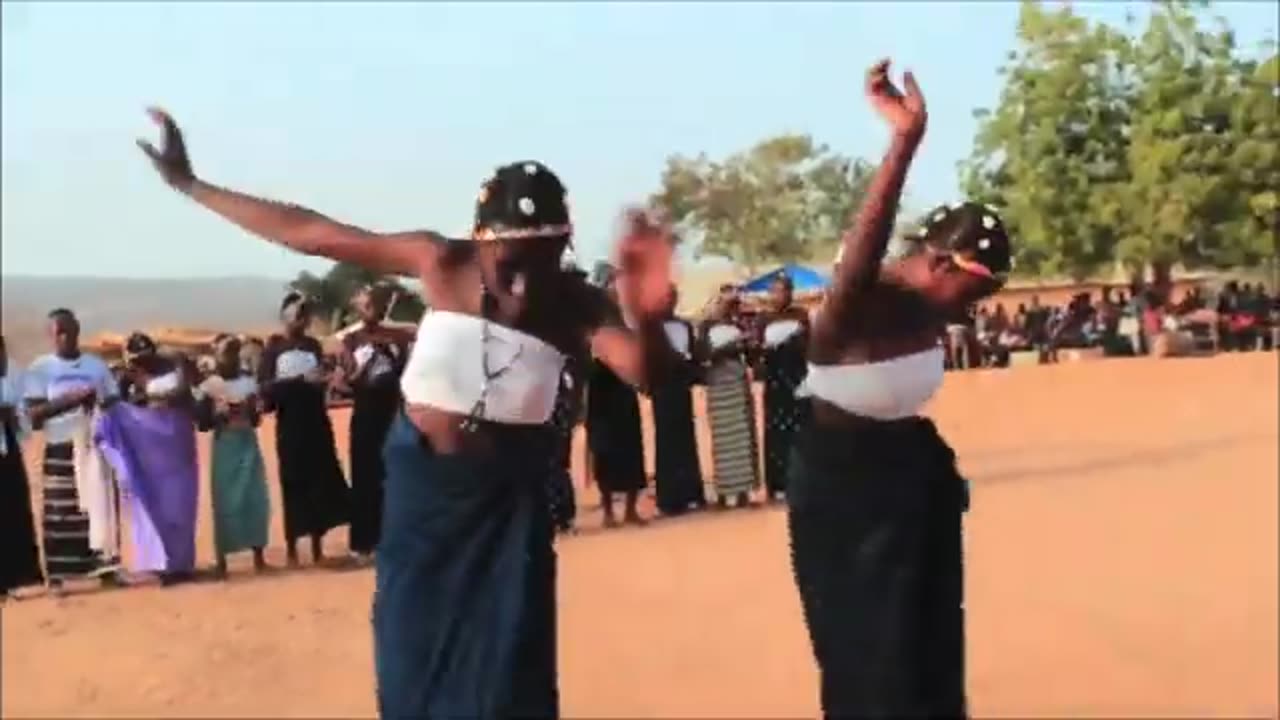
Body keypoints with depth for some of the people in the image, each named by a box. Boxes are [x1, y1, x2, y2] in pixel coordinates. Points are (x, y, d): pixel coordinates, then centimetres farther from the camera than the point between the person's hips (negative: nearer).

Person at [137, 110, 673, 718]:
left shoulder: (572, 304, -18)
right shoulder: (440, 262, -16)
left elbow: (644, 372, -34)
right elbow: (309, 233, -9)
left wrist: (646, 316, -58)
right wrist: (187, 183, -4)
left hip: (507, 493, -1)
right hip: (421, 480, 1)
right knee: (413, 659, 11)